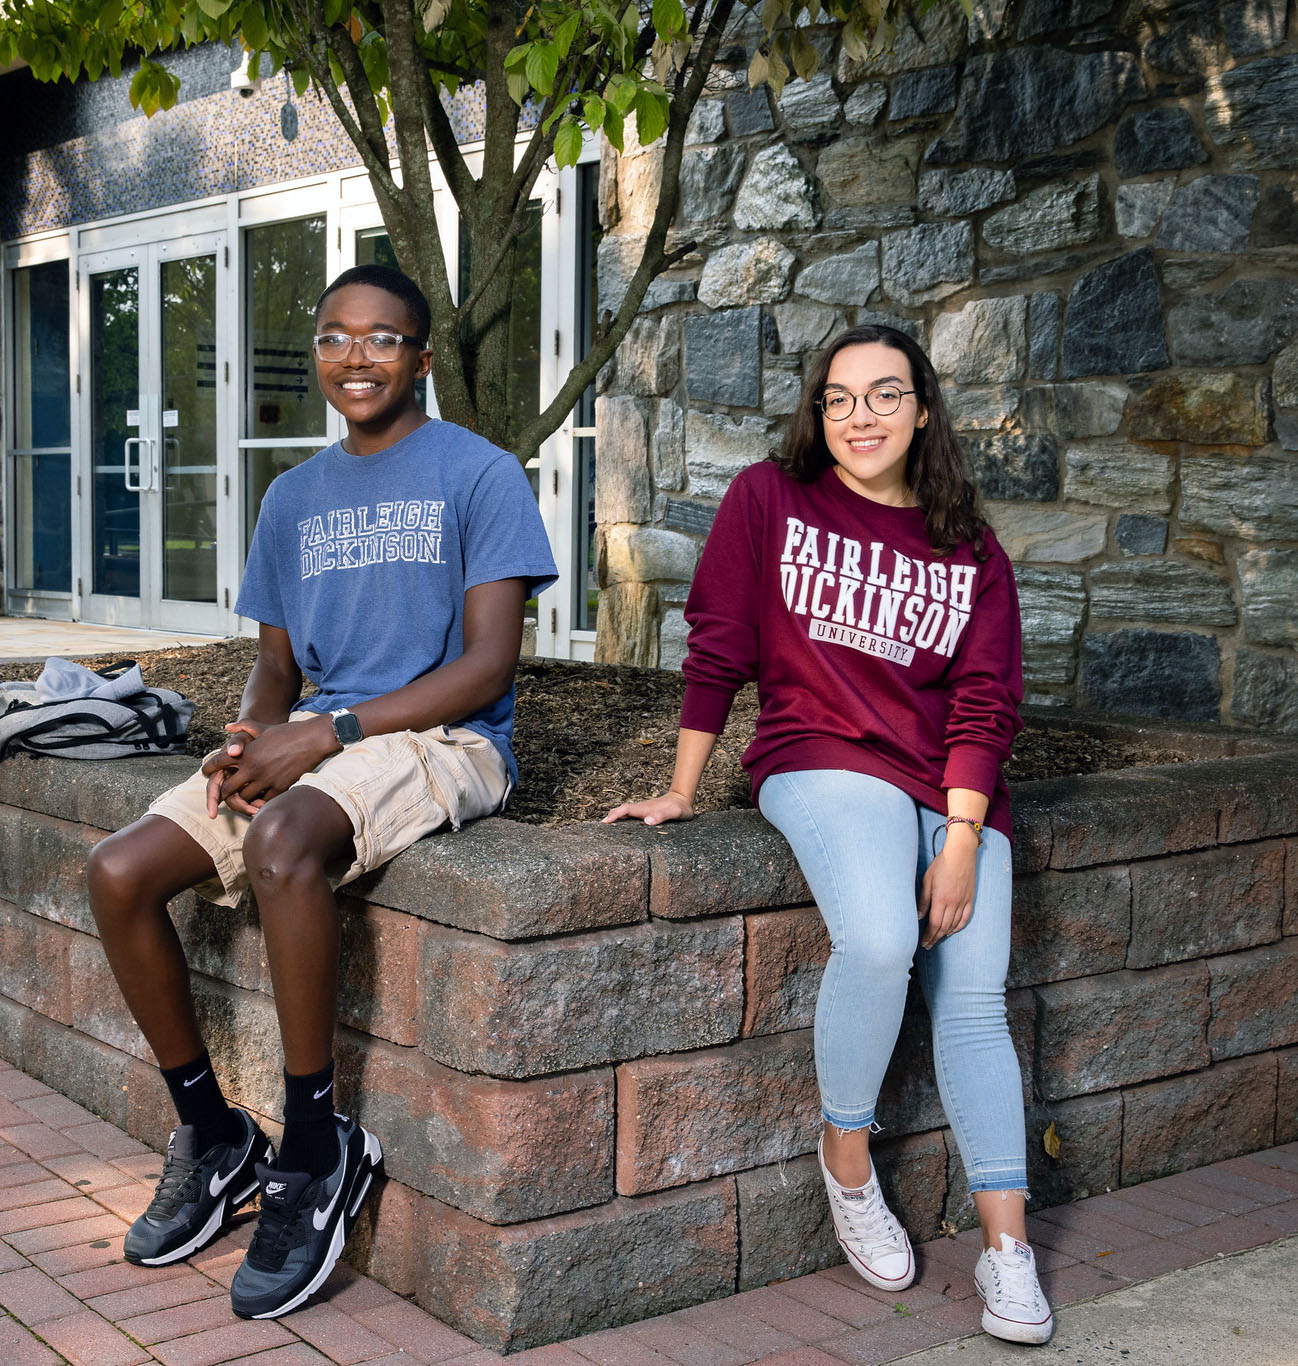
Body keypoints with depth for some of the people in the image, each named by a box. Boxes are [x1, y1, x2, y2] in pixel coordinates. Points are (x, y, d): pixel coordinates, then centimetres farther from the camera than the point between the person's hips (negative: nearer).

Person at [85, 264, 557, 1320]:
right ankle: (213, 1136, 3)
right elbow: (277, 663, 18)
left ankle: (315, 1152, -20)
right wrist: (250, 735, -7)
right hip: (311, 743, 7)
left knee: (282, 844, -37)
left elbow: (488, 666, -11)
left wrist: (324, 731, -18)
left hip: (444, 741, -6)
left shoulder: (480, 474, -3)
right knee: (119, 873, -14)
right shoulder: (296, 497, 17)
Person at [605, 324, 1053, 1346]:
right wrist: (681, 790, 2)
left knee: (973, 1002, -9)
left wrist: (961, 843, -10)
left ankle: (1008, 1250, 0)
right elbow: (718, 650, 3)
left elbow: (985, 706, 2)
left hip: (952, 789, 3)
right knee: (879, 940, -30)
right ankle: (846, 1156, -6)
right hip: (822, 761, -3)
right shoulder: (770, 499, 3)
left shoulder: (970, 552, 9)